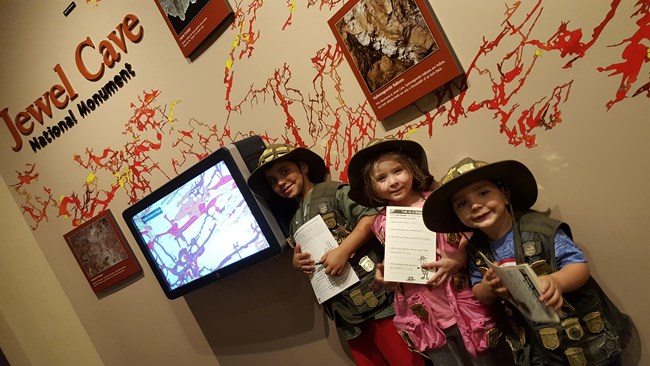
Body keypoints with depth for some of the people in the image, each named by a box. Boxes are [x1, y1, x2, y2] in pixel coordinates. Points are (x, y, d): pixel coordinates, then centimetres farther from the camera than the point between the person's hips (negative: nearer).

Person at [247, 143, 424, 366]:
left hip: (374, 293, -6)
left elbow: (371, 217, -14)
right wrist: (297, 263, 5)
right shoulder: (294, 224, 19)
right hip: (346, 311, 7)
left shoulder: (333, 192, -1)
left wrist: (343, 250, -21)